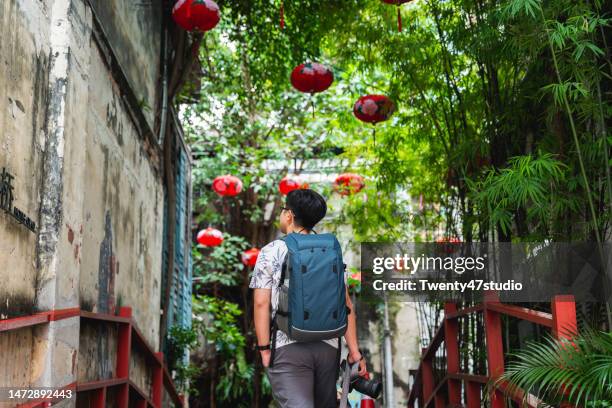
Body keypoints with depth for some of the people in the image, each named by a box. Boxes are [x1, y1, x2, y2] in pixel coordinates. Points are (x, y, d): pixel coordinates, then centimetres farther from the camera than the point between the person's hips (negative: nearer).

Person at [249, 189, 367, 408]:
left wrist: (264, 348, -2)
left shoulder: (271, 252, 0)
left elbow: (261, 303, -7)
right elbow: (346, 305, 5)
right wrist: (354, 350, 6)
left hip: (287, 348, -4)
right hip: (328, 346, 4)